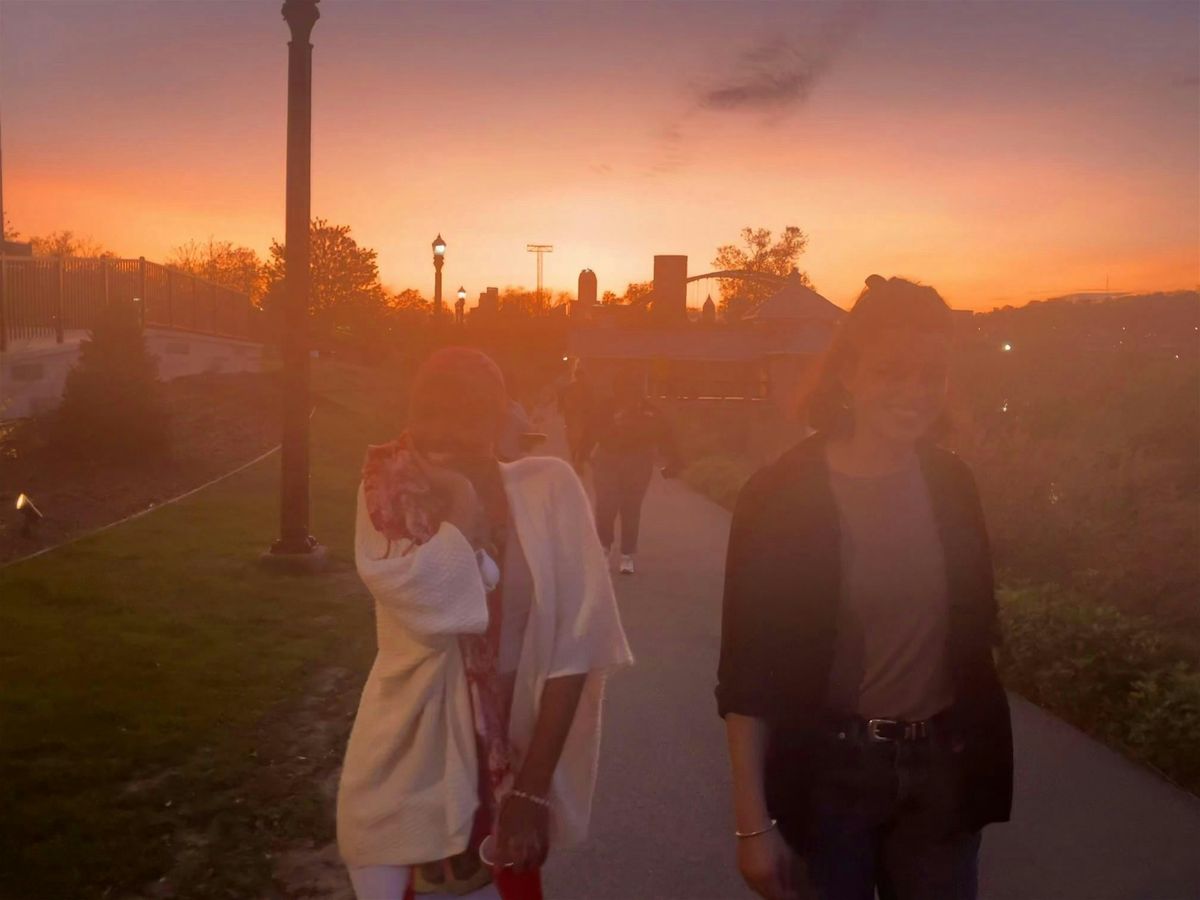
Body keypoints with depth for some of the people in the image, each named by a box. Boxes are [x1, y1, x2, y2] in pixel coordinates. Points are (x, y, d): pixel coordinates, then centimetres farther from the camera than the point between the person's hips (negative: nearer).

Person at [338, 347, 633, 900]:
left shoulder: (548, 487, -8)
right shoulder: (392, 491, -6)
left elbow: (574, 645, -11)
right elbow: (439, 610, -24)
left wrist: (534, 786, -14)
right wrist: (463, 497, -15)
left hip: (516, 760, 0)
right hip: (410, 764, 0)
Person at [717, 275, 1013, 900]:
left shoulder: (951, 484, 0)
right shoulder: (779, 496, -14)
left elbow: (975, 630, 10)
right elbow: (747, 671, -13)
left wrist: (983, 754, 12)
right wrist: (752, 820, -14)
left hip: (942, 768, 4)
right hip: (826, 772, -4)